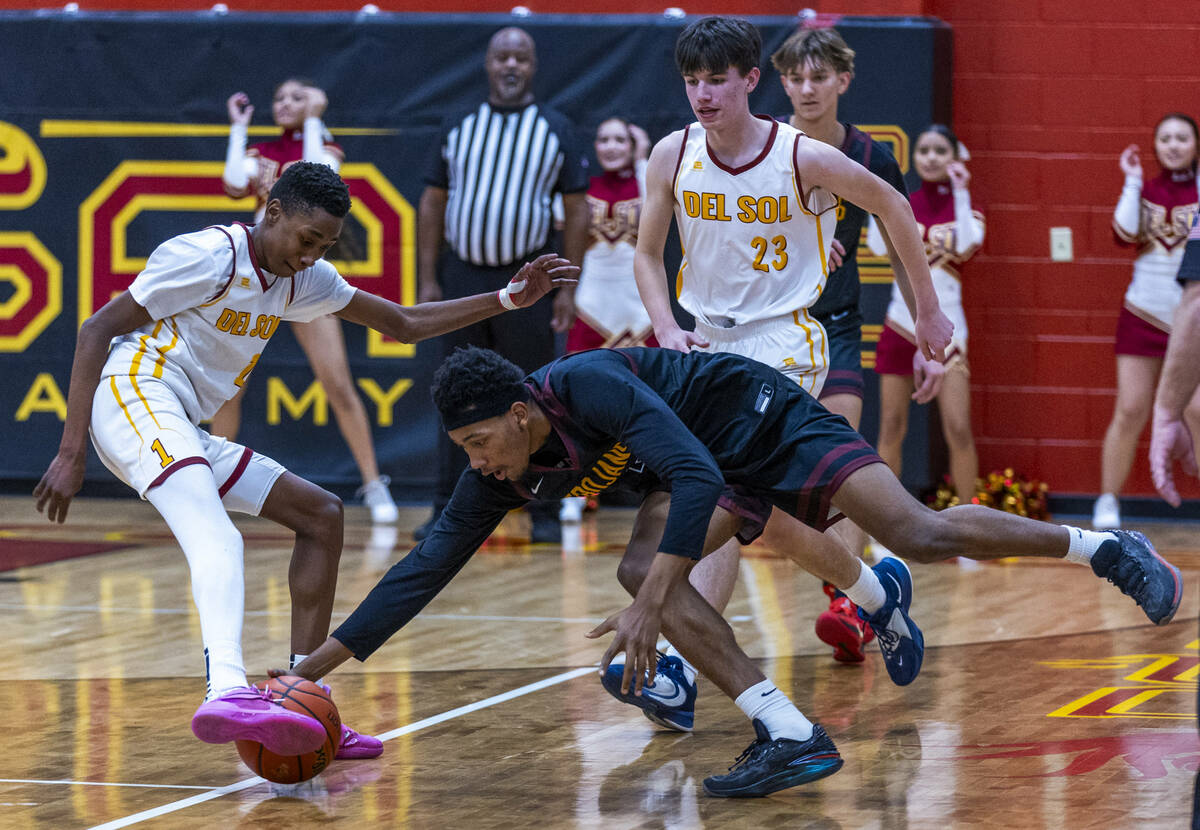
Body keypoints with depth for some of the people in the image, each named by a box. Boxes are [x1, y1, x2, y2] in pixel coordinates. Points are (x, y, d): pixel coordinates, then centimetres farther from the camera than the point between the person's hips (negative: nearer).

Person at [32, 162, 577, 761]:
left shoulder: (302, 279, 17)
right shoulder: (211, 254, -8)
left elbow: (404, 324, 25)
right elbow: (97, 330, -10)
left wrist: (508, 299, 14)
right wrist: (71, 452, -17)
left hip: (182, 430, 10)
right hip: (136, 392, -10)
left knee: (321, 515, 12)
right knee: (217, 536, -34)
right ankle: (228, 692, -61)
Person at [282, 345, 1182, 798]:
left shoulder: (589, 384, -34)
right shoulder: (497, 478, -12)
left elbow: (696, 475, -42)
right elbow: (426, 566, -11)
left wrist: (654, 606, -47)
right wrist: (319, 664, -18)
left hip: (763, 416, -7)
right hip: (715, 476, 7)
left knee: (920, 532, -18)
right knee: (642, 567, -21)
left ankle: (1105, 548, 3)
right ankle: (789, 736, -17)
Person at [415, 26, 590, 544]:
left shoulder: (556, 131, 4)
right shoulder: (458, 129, 9)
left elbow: (576, 210, 2)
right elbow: (432, 204, 10)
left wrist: (568, 287, -4)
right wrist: (427, 280, 2)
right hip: (462, 275, 2)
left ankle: (544, 514, 6)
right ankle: (447, 512, 6)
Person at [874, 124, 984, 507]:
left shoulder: (964, 204, 2)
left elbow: (965, 245, -18)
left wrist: (960, 192, -16)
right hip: (901, 323, 2)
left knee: (959, 430, -9)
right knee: (892, 429, 5)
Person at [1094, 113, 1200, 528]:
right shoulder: (1144, 190, 8)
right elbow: (1125, 233, -8)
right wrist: (1132, 183, -6)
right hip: (1144, 314, 2)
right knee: (1130, 412, -2)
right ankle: (1108, 501, 7)